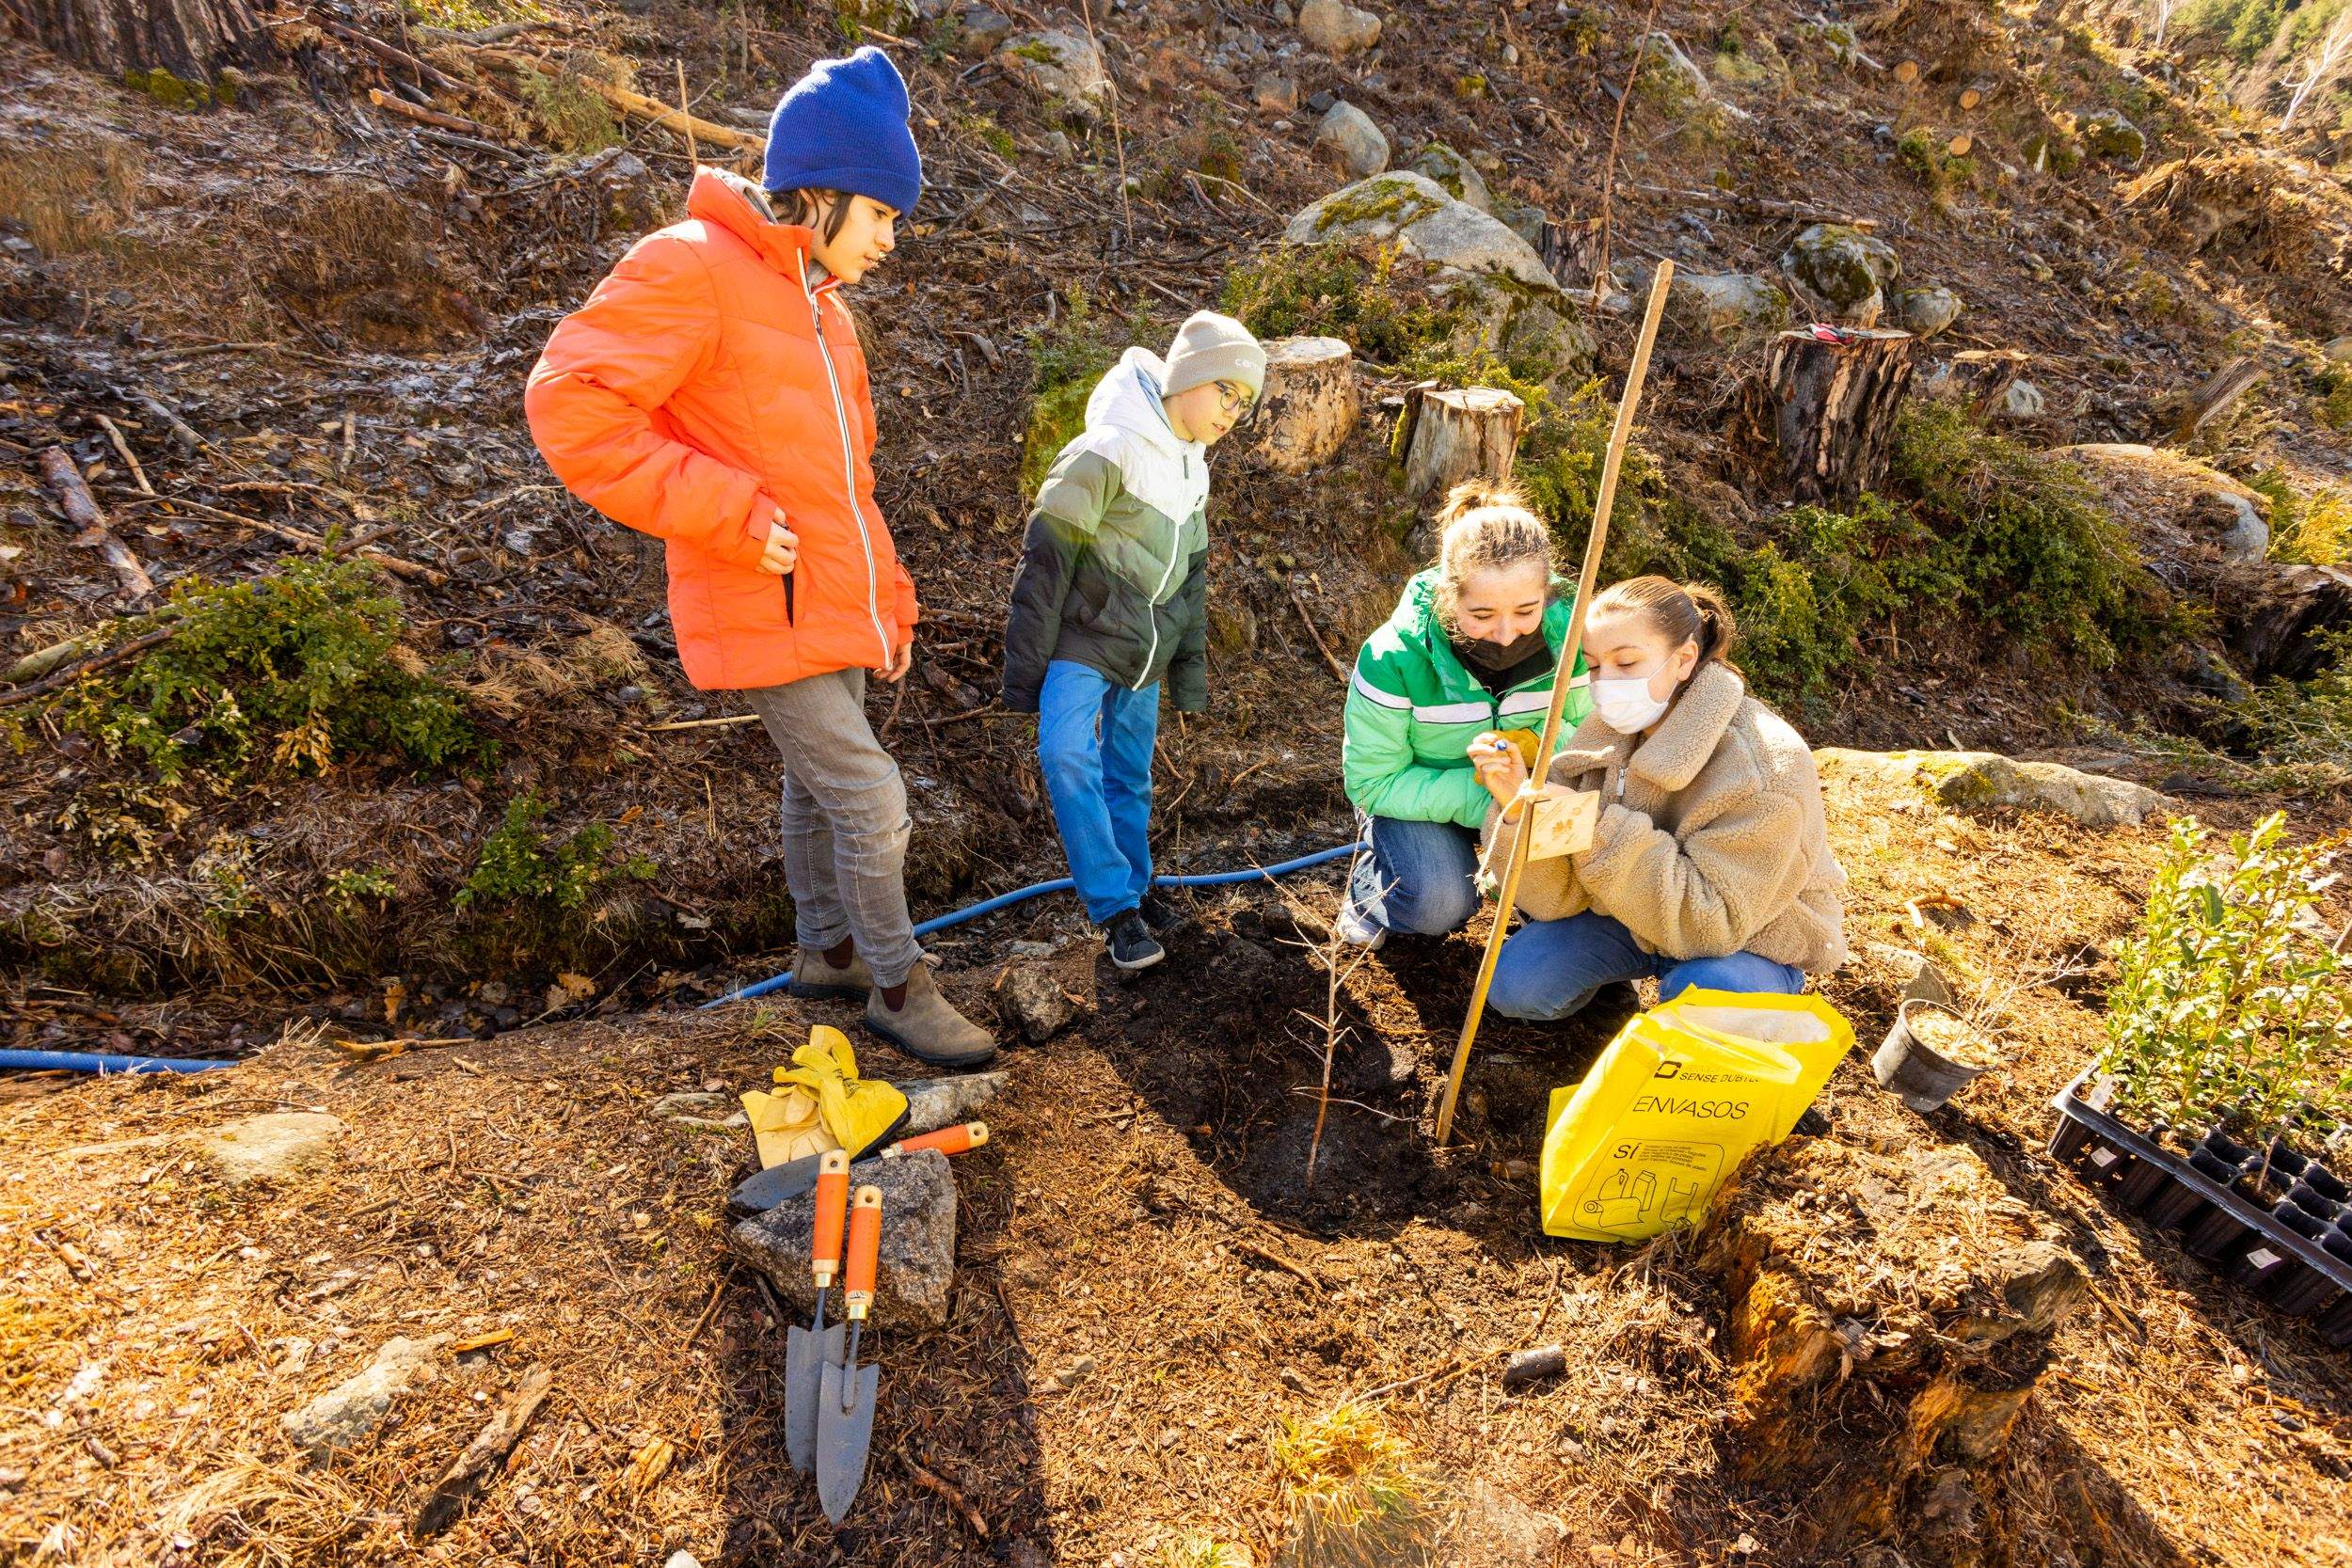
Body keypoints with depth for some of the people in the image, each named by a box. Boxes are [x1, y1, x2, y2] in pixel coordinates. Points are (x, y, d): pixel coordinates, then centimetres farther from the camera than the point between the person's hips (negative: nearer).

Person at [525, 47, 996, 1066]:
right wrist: (731, 515, -21)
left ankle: (828, 952, 36)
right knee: (872, 800, -6)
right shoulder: (691, 268, -13)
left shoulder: (822, 310, 14)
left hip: (835, 610, 9)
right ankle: (899, 989, 12)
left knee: (820, 787, 18)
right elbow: (570, 405, -20)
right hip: (764, 611, -8)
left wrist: (889, 597, 15)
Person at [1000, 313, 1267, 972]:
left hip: (1145, 655, 7)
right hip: (1084, 641, -7)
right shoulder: (1108, 449, -15)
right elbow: (1046, 558, -16)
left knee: (1129, 777, 11)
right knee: (1069, 755, -24)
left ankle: (1132, 890, 27)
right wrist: (1026, 667, -16)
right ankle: (1117, 907, -16)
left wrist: (1190, 669, 16)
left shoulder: (1192, 470, 11)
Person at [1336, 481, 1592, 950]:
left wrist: (1544, 743, -34)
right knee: (1440, 907, -28)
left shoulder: (1568, 634, -21)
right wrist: (1482, 798, -35)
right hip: (1415, 789, -3)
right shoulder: (1392, 659, -30)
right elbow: (1373, 782, -23)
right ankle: (1370, 886, 8)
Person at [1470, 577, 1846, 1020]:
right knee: (1515, 984, -14)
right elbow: (1556, 898, -14)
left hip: (1749, 938, -4)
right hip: (1636, 920, 4)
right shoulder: (1602, 740, -12)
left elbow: (1713, 921, -32)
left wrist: (1603, 837, -40)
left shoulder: (1766, 764, -28)